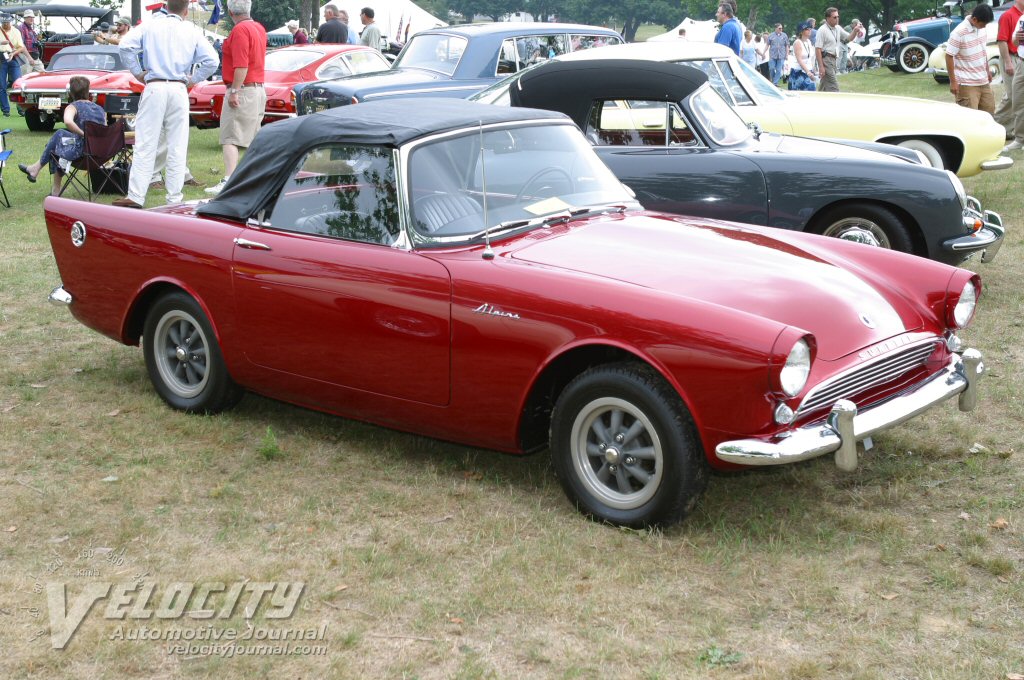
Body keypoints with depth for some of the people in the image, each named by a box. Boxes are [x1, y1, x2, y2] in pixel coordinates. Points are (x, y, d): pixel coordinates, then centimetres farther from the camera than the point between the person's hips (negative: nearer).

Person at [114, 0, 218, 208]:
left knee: (145, 144, 0)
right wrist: (192, 79, 7)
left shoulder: (150, 25, 4)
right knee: (177, 147, 5)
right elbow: (211, 60, -3)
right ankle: (174, 198, 7)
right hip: (179, 90, 1)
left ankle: (135, 197, -3)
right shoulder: (192, 32, 6)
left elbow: (125, 46, -6)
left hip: (154, 88, -1)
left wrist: (137, 72, 5)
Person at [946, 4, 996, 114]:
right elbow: (949, 57, -15)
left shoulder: (981, 28, 5)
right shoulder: (959, 33, -18)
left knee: (989, 110, 13)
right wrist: (953, 82, -16)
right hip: (967, 84, -8)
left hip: (983, 82, 8)